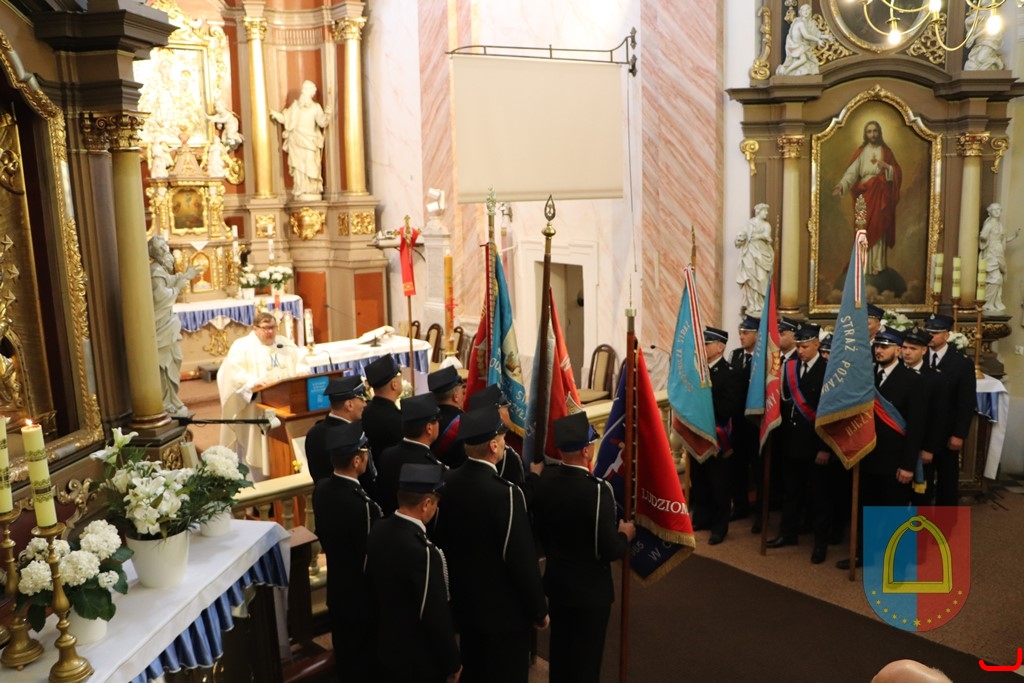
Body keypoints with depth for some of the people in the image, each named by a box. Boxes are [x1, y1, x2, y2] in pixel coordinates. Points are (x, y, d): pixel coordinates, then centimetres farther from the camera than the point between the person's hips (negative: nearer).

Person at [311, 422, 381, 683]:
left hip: (337, 587, 7)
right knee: (363, 656, 14)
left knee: (344, 650, 25)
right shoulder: (361, 503, -33)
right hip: (361, 591, -7)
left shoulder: (321, 488, -8)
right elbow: (371, 554, -24)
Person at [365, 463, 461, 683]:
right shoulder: (423, 552, -32)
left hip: (386, 647, 7)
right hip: (420, 661, -7)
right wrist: (453, 663, -10)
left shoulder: (378, 530, -8)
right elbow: (436, 616, -24)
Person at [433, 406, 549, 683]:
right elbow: (522, 559, -22)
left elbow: (443, 540, 5)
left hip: (463, 600, 7)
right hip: (504, 609, -6)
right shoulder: (505, 493, -28)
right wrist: (539, 610, -9)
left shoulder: (448, 482, -7)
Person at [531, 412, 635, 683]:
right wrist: (625, 535, -5)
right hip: (590, 587, -6)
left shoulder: (545, 478, -9)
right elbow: (608, 550, -25)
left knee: (560, 647, 24)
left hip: (555, 579, 6)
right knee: (586, 654, 14)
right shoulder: (597, 489, -30)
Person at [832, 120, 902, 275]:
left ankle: (877, 264, -5)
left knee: (877, 228, -5)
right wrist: (841, 185, -24)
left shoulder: (886, 151, 6)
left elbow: (897, 172, 3)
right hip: (865, 194, 1)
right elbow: (852, 171, -7)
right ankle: (864, 264, 2)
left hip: (880, 195, -1)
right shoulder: (860, 152, 6)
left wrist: (885, 165, -16)